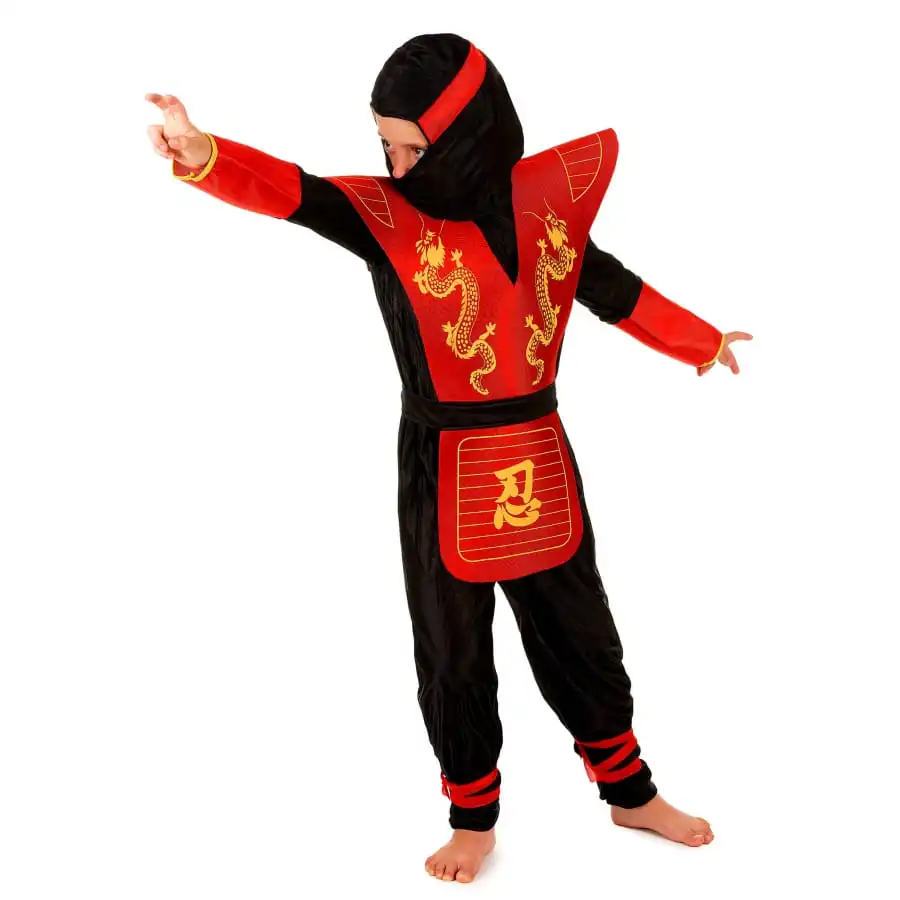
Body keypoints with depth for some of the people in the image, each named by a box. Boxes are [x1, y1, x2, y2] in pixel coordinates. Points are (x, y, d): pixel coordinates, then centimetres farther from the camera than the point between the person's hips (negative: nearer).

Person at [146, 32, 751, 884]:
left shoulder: (546, 195, -3)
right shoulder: (385, 213, -12)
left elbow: (608, 286, 12)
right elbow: (291, 193, -29)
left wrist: (701, 341, 26)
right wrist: (203, 153, -51)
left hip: (540, 458, 3)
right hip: (443, 471, -2)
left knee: (579, 630, 18)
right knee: (452, 648, 12)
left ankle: (630, 793, 39)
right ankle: (474, 817, 35)